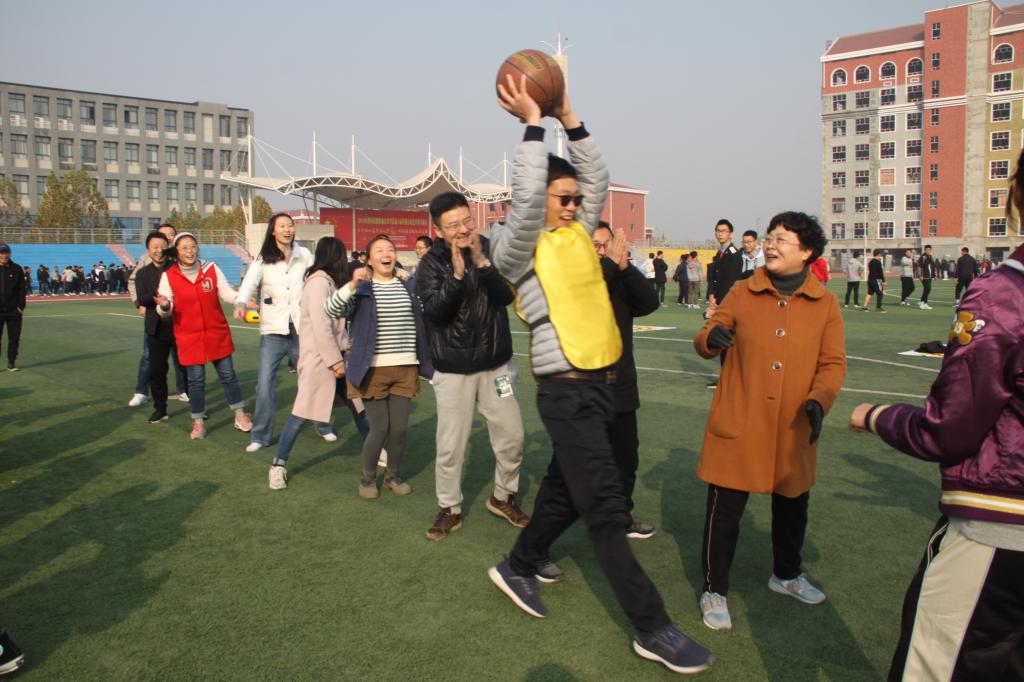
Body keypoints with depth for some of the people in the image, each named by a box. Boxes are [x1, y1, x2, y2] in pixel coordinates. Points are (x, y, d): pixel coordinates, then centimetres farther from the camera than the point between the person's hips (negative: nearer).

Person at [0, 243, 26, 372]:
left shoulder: (17, 269, 3)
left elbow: (22, 289, 3)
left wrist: (21, 307, -3)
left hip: (14, 311, 0)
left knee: (14, 338, 4)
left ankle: (11, 363, 13)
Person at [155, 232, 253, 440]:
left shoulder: (211, 268, -1)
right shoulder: (168, 276, -4)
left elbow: (226, 292, -1)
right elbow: (166, 311, -5)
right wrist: (164, 306, -29)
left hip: (217, 333, 1)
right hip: (189, 337, -1)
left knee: (228, 375, 8)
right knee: (196, 380, 4)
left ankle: (240, 415, 21)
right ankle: (198, 422, 20)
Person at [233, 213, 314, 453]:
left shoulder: (305, 255, 6)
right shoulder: (263, 260, 0)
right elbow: (249, 282, -14)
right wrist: (241, 303, -33)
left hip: (301, 329, 1)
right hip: (272, 332, -1)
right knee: (265, 384, -5)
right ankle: (260, 436, 9)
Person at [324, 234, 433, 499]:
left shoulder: (409, 286, 9)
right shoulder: (361, 287, -1)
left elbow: (425, 319, 19)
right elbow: (331, 310, -16)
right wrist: (352, 285, -29)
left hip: (405, 368, 3)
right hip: (372, 369, -3)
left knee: (399, 429, 5)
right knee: (379, 428, -1)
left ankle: (393, 476, 28)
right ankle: (367, 478, 22)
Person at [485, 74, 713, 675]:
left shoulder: (577, 235, 13)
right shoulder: (521, 247, -8)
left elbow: (598, 176, 13)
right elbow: (527, 195, -25)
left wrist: (568, 116, 6)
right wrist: (533, 123, -17)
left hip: (602, 384, 8)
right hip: (568, 392, -8)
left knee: (566, 491, 20)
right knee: (607, 510, -4)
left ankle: (519, 568, 40)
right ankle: (653, 628, 4)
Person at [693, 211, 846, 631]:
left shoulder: (825, 304, 1)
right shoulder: (743, 293, 1)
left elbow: (833, 363, 2)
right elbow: (705, 341, 5)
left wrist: (819, 400, -16)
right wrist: (710, 338, -19)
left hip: (792, 431, 2)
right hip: (737, 426, -2)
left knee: (792, 508, 20)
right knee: (724, 510, 2)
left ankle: (786, 575, 46)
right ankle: (714, 591, 21)